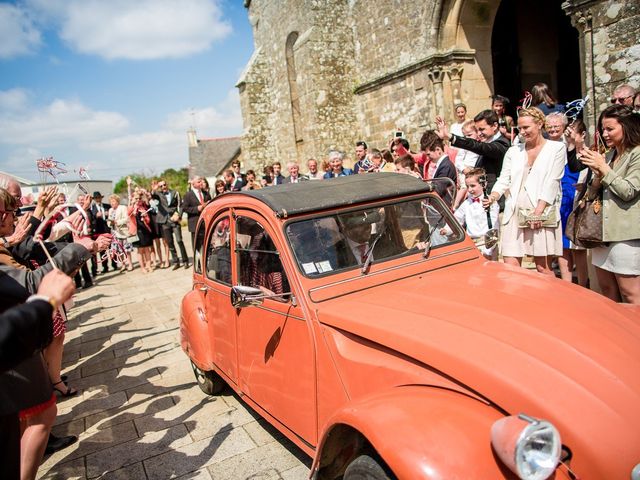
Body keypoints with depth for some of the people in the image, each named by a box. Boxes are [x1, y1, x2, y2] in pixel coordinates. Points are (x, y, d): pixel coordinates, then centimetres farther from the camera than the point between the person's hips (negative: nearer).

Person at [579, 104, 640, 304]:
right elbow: (592, 194, 15)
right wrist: (597, 177, -5)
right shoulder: (609, 155, 16)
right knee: (607, 292, 13)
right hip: (602, 231, 7)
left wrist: (603, 169, -9)